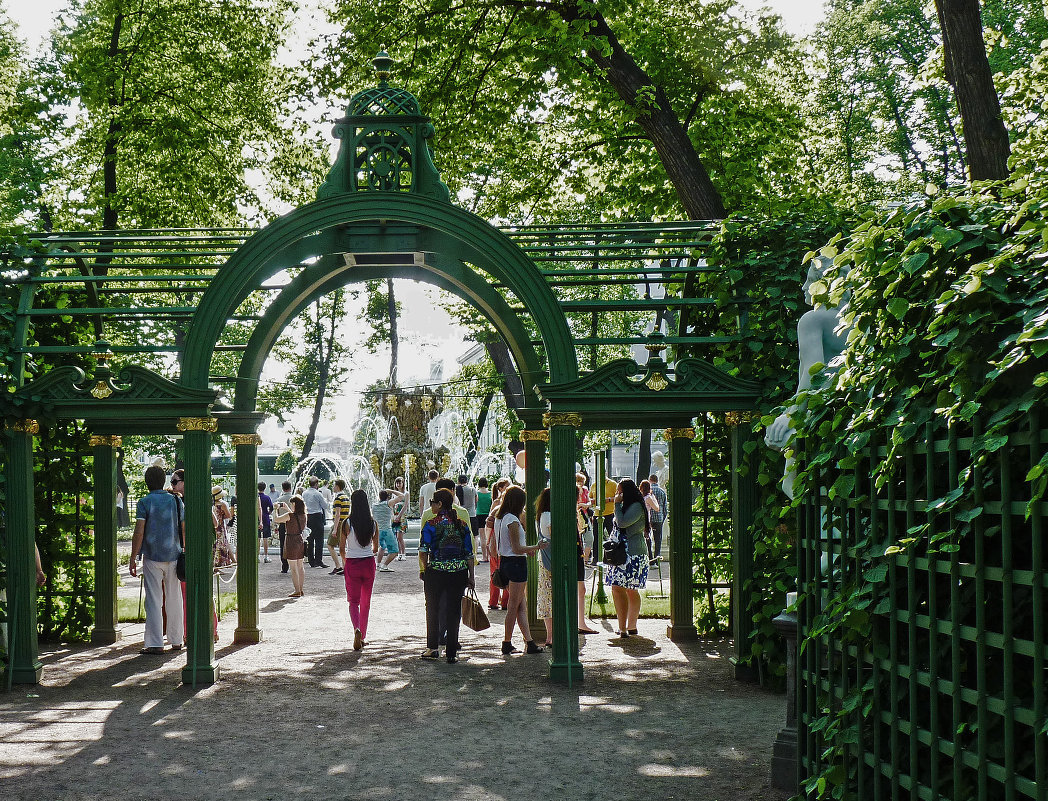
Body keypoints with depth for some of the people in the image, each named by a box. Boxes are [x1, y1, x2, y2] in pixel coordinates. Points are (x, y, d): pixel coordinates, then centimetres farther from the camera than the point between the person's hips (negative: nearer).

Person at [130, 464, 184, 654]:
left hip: (152, 557, -4)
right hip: (173, 556, 4)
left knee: (154, 601, -2)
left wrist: (133, 559, -7)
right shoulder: (176, 501, 5)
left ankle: (155, 643, -5)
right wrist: (183, 551, 21)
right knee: (173, 599, 13)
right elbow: (183, 530, 8)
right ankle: (176, 640, 19)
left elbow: (139, 533, -11)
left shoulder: (144, 503, -6)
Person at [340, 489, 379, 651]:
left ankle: (357, 630, -20)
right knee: (366, 601, 15)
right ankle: (363, 636, 21)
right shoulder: (373, 524, -4)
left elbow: (341, 549, -4)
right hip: (369, 564, 2)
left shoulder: (346, 524, -11)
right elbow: (375, 548, 7)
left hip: (352, 564, -2)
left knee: (353, 601, 5)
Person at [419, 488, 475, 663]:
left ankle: (433, 647, 16)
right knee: (454, 611, 7)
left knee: (433, 609, 15)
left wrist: (425, 568, 7)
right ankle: (451, 653, 7)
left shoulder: (431, 524, -6)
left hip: (436, 571, -2)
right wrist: (471, 576, 10)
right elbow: (469, 553, 4)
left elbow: (423, 552, -10)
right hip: (459, 572, 2)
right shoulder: (462, 524, 4)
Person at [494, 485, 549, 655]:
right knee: (513, 606, 1)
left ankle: (529, 642, 6)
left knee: (522, 605, 8)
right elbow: (517, 549, -19)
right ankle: (507, 643, 8)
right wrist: (537, 547, -11)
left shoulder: (499, 519, 10)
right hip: (516, 563, -9)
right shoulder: (513, 520, -17)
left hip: (505, 561, 9)